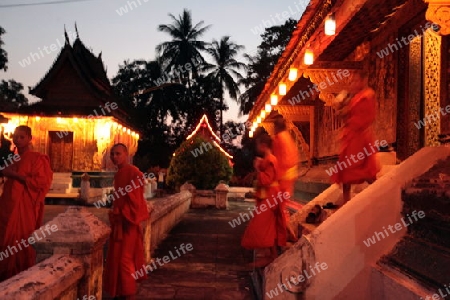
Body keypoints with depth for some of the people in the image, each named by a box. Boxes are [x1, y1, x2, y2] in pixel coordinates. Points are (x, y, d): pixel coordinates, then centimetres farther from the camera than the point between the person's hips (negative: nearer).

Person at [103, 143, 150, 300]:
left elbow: (135, 199, -20)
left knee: (124, 257, -5)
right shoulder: (118, 174, 14)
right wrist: (115, 216, 17)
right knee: (118, 257, 15)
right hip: (119, 220, 10)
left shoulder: (133, 172, -16)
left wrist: (125, 219, -21)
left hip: (127, 221, -10)